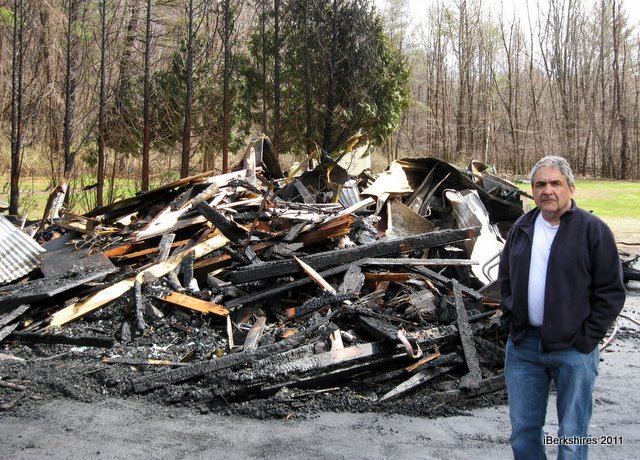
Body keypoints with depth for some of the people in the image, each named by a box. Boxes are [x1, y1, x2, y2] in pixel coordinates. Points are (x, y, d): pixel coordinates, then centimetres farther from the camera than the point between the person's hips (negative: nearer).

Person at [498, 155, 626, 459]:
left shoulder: (593, 230, -7)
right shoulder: (521, 228, 8)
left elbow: (611, 291, -7)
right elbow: (504, 277, 18)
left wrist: (586, 338, -11)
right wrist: (510, 318, 8)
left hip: (572, 350, -4)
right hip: (523, 345, 5)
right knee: (523, 431, 12)